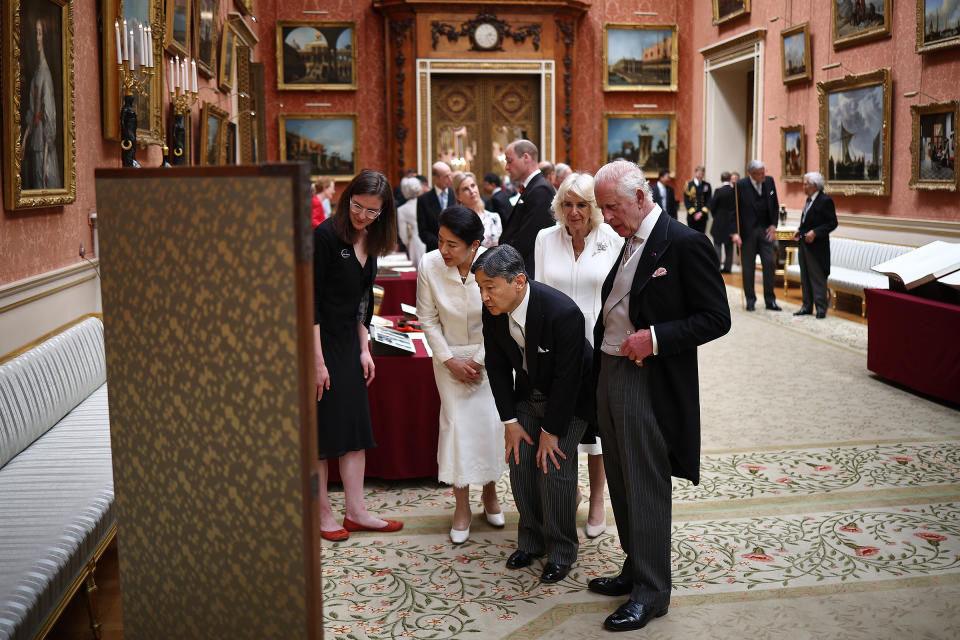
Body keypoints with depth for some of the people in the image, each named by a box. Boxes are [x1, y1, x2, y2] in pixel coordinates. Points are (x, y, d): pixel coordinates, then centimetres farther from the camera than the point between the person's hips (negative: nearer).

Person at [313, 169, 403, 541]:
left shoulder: (370, 241, 6)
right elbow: (310, 302, -18)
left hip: (349, 341, 8)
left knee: (354, 426, 9)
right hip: (318, 340, -8)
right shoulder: (326, 235, -16)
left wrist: (364, 349, 10)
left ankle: (356, 511, 16)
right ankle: (322, 513, 12)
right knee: (322, 426, 0)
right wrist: (317, 361, -20)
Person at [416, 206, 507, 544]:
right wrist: (450, 360, -7)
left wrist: (479, 361, -9)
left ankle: (490, 494, 24)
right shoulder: (429, 266, -17)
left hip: (491, 354, 0)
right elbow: (428, 319, -4)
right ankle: (462, 507, 9)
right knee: (457, 423, -3)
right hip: (450, 354, 0)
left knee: (492, 421, 1)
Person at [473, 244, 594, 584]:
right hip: (528, 395, 6)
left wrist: (551, 430, -20)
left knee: (554, 468, -9)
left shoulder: (563, 313, -35)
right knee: (520, 462, 2)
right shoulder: (493, 312, -16)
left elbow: (567, 378, -27)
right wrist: (510, 421, -4)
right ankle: (531, 540, 22)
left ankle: (561, 551, 10)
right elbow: (497, 366, -3)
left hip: (570, 398, -5)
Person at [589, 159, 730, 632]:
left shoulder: (686, 244, -13)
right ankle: (635, 570, 31)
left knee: (646, 489, -1)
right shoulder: (630, 243, 12)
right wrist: (597, 371, 10)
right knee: (621, 483, 16)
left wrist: (655, 339, -22)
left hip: (650, 385, -8)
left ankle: (651, 593, 11)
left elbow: (716, 319, -13)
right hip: (610, 376, 8)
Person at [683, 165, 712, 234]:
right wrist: (693, 213, -11)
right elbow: (686, 201, -2)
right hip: (692, 217, -2)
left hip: (703, 215, 2)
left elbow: (709, 201, 3)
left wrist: (702, 213, -10)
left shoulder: (707, 185, 7)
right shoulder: (689, 185, 2)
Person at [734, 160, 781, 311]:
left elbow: (775, 205, 14)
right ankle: (750, 300, 16)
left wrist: (773, 225, 3)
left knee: (770, 263, 1)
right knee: (748, 267, 4)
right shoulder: (741, 186, -11)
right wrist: (735, 233, -19)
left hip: (765, 230, 4)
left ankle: (770, 300, 10)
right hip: (747, 232, -4)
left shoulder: (769, 181, 3)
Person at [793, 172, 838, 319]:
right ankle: (807, 306, 22)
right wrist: (800, 231, 6)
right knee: (805, 277, 14)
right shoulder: (809, 199, 13)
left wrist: (815, 232, -23)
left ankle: (821, 309, 2)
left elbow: (832, 223, -15)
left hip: (816, 246, -9)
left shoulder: (825, 200, -14)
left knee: (817, 278, -4)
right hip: (804, 245, 9)